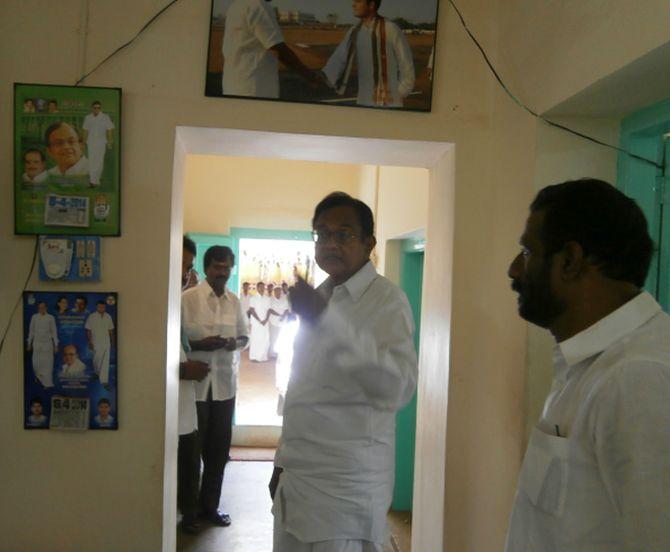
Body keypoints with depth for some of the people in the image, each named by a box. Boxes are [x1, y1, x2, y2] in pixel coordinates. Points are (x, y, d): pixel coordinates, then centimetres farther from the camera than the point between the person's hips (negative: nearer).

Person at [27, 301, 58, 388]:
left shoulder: (51, 318, 0)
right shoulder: (34, 317, 3)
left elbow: (54, 332, 2)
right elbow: (31, 331, 9)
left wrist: (56, 345, -1)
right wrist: (29, 343, 9)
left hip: (48, 343, -1)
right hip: (37, 343, 1)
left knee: (48, 364, -3)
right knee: (36, 364, 1)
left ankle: (48, 383, 4)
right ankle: (39, 378, 29)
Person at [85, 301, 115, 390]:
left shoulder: (108, 317, 6)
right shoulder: (91, 317, -4)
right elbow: (88, 330, -4)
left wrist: (112, 342, 13)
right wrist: (90, 342, -9)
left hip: (106, 342, 2)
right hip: (96, 343, -2)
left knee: (106, 362, -2)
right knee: (97, 360, 7)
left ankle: (104, 381, -1)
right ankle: (97, 373, 37)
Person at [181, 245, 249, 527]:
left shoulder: (235, 301, 8)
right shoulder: (188, 298, -7)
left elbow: (245, 336, 14)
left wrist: (236, 343, -8)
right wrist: (198, 344, -22)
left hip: (226, 383, 4)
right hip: (195, 383, -4)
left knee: (220, 447, 11)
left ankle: (209, 504, 27)